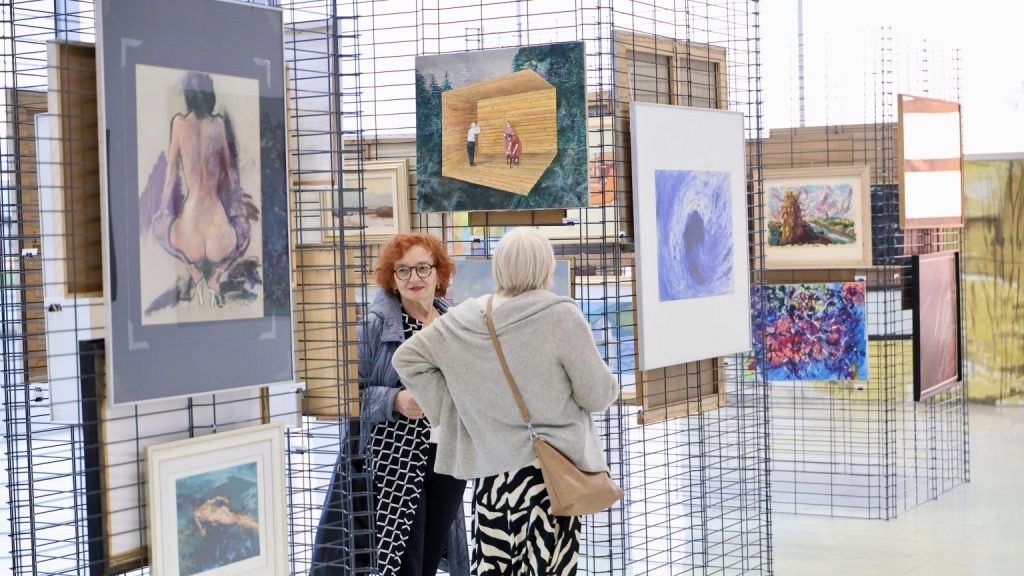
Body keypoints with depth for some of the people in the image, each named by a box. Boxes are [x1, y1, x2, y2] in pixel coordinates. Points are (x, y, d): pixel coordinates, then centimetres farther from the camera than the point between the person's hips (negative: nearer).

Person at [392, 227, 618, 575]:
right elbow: (596, 395, -9)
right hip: (549, 471, -5)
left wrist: (448, 410, 8)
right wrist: (608, 382, 14)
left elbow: (405, 358, 10)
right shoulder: (561, 315, -13)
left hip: (489, 471, 5)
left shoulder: (464, 319, 2)